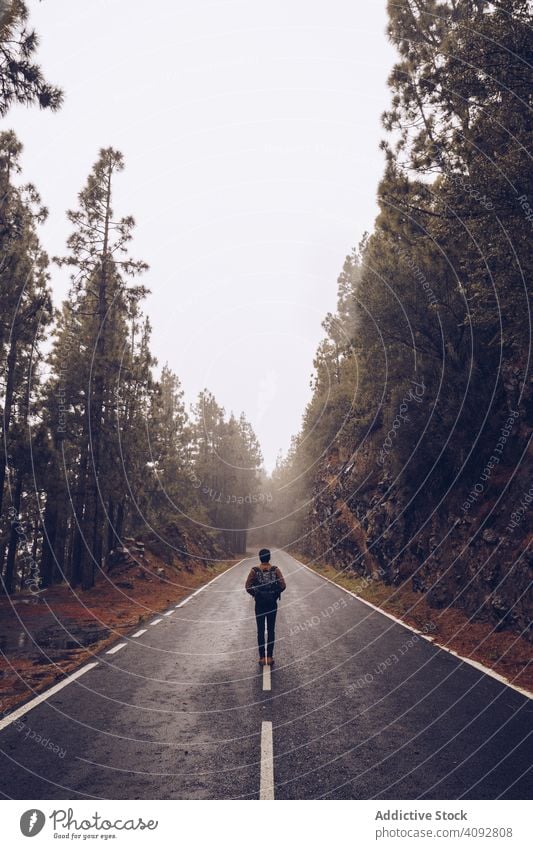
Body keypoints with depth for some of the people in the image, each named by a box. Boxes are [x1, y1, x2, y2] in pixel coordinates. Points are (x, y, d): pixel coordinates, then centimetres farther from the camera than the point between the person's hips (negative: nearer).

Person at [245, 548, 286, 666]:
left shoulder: (254, 570, -7)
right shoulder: (275, 569, -5)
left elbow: (248, 587, -9)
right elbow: (283, 585, -8)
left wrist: (254, 594, 8)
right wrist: (276, 594, 9)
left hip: (259, 603, -1)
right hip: (272, 603, 1)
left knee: (260, 631, 7)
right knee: (271, 630, 9)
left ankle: (262, 657, 8)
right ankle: (270, 657, 11)